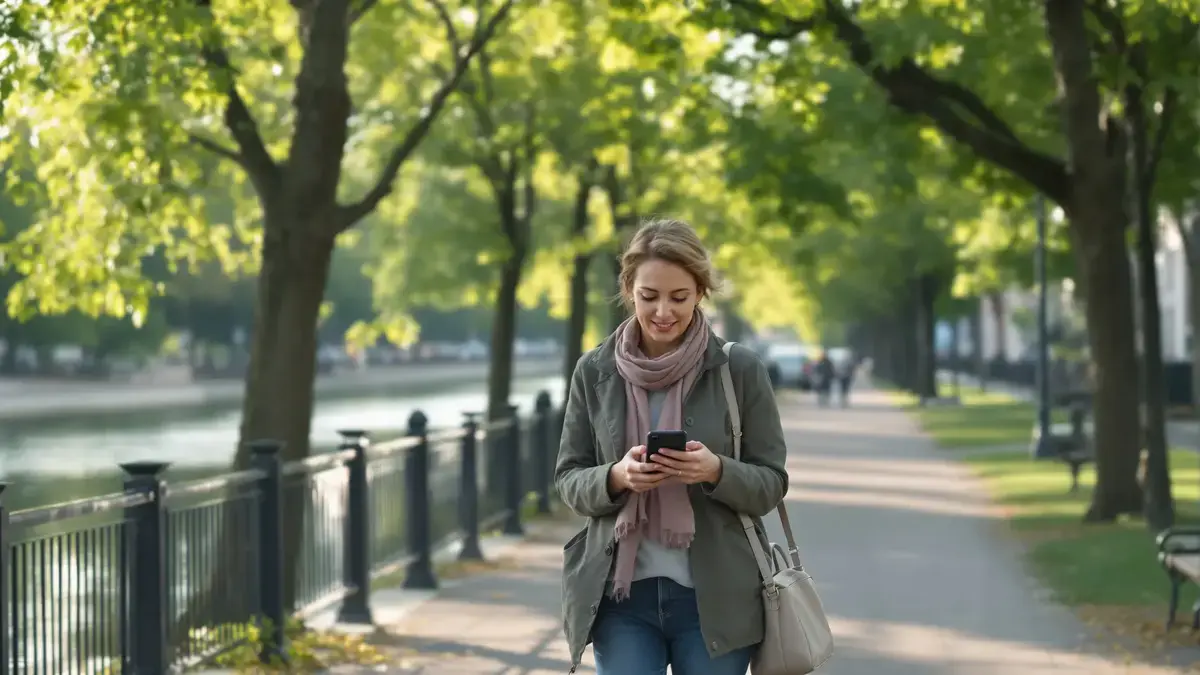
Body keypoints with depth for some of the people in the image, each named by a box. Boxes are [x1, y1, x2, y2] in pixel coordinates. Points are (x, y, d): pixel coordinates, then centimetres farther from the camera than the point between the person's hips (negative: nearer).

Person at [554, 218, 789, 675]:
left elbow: (771, 484, 1)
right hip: (622, 594, 1)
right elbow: (568, 480, 6)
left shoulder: (740, 369, -2)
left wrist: (716, 471, -20)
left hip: (716, 598, -1)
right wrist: (616, 477, -16)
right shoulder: (594, 372, 2)